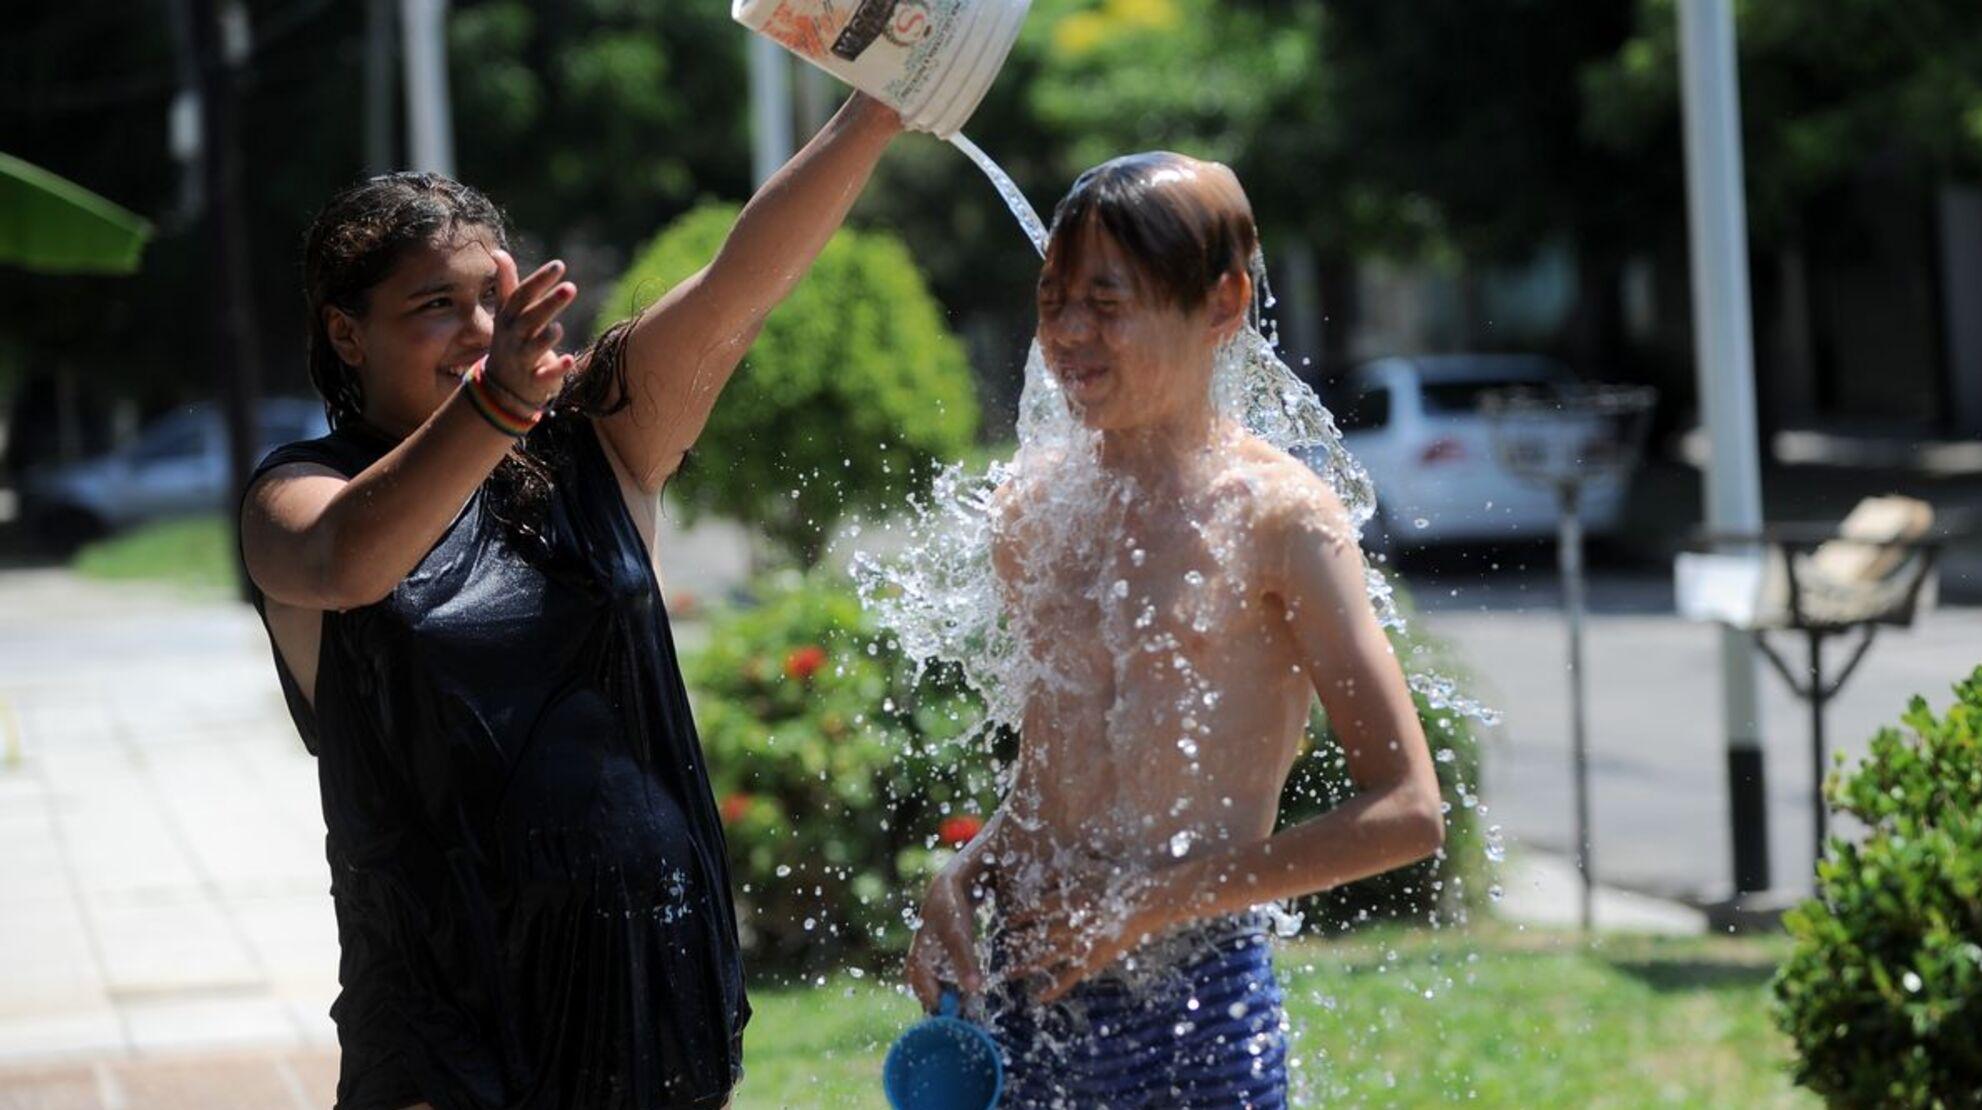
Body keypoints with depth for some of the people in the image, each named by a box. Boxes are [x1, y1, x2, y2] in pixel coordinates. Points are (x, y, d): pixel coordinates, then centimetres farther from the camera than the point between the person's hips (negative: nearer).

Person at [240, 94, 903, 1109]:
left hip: (650, 953, 3)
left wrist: (878, 113, -20)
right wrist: (493, 402, -42)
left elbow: (741, 284, -6)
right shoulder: (296, 496, -3)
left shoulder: (595, 447, 6)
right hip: (443, 979, -3)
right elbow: (347, 562, -26)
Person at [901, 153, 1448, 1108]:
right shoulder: (1031, 502, 9)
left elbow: (1407, 813, -9)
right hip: (1025, 1001, 5)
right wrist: (962, 883, 3)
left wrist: (1160, 899, -12)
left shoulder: (1276, 513, -7)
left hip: (1196, 1006, -5)